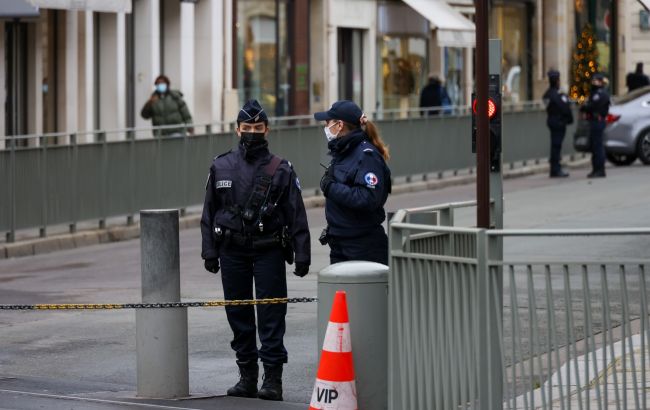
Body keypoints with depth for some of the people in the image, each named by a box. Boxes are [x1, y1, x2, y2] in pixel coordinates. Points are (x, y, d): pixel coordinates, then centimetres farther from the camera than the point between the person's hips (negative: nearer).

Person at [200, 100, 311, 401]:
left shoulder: (281, 170, 1)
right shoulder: (221, 167, 8)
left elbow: (296, 215, 0)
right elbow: (209, 212, 11)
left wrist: (302, 255, -4)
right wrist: (209, 251, 5)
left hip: (269, 250, -3)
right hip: (232, 251, 3)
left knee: (271, 314, -5)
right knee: (238, 313, 8)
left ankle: (272, 378, 0)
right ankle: (247, 375, 17)